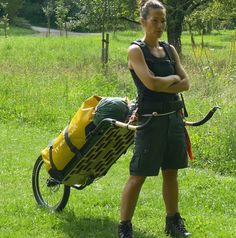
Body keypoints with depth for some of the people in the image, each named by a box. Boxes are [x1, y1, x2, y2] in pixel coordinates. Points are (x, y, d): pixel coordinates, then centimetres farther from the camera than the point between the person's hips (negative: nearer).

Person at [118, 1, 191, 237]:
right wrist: (173, 79, -5)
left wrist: (161, 86, -12)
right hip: (151, 120, -6)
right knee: (138, 175, -3)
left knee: (171, 172, 14)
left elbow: (186, 83, 1)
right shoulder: (136, 51, -8)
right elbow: (151, 83, -21)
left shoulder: (169, 49, 10)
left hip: (174, 117, 6)